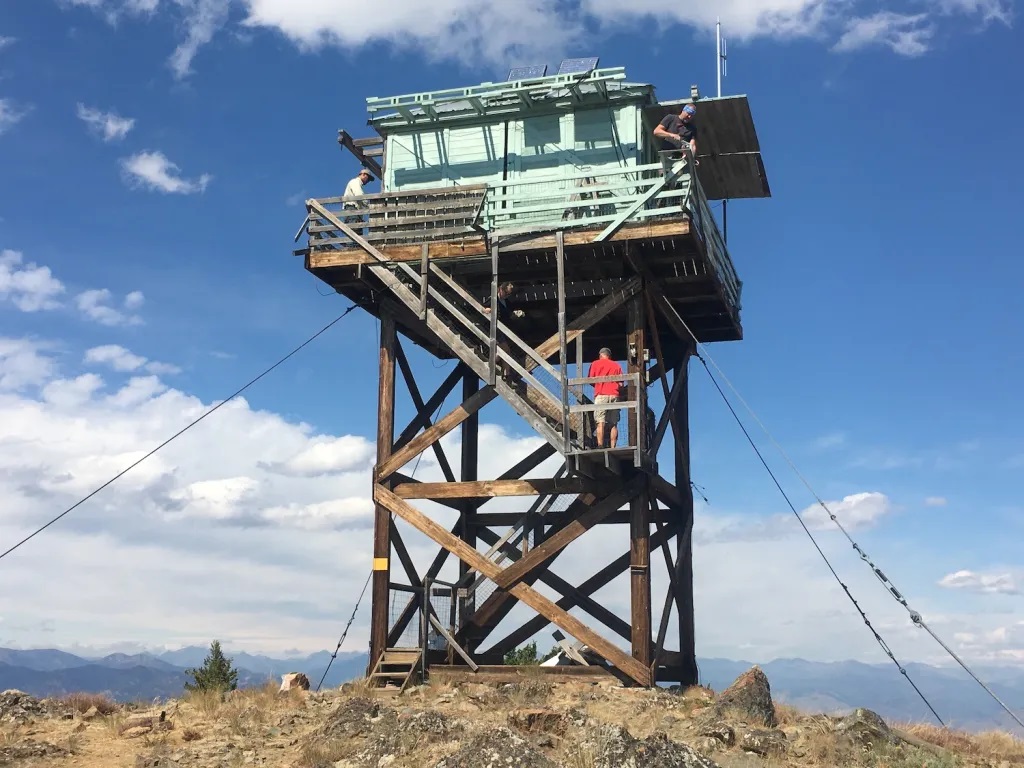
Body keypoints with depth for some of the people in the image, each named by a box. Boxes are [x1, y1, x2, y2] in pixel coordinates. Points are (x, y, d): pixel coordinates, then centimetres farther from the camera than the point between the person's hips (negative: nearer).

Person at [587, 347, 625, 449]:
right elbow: (621, 383, 10)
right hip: (614, 395, 2)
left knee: (600, 422, -7)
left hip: (601, 395, -2)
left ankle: (600, 446, -17)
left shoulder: (595, 364, 9)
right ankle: (612, 447, -3)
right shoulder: (616, 365, 15)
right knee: (613, 424, 2)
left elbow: (590, 379, 6)